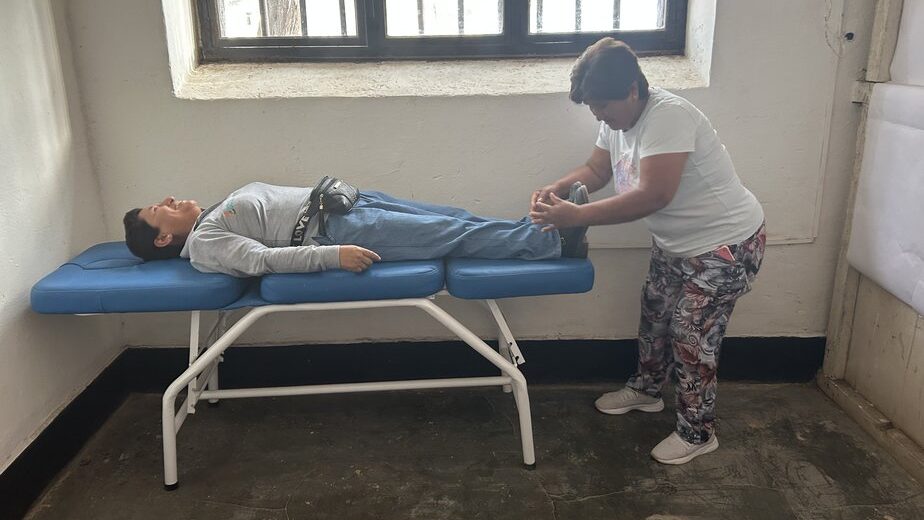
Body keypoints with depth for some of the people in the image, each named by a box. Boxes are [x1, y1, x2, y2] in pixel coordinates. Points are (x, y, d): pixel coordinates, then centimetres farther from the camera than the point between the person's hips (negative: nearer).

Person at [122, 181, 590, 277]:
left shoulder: (215, 216, 25)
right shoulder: (204, 244, -3)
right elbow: (263, 259, -18)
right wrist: (332, 255, -30)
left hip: (341, 203, 9)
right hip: (335, 230, -9)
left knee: (456, 220, -3)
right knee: (453, 236, -17)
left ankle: (546, 226, -2)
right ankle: (555, 242, -16)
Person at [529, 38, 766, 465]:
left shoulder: (668, 116, -30)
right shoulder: (617, 119, -2)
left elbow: (654, 195, -37)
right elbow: (596, 170, 8)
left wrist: (576, 216, -37)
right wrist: (557, 190, -13)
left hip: (725, 245, -9)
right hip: (674, 243, 9)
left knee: (692, 337, -1)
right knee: (654, 316, 20)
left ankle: (698, 434, 18)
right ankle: (645, 389, 44)